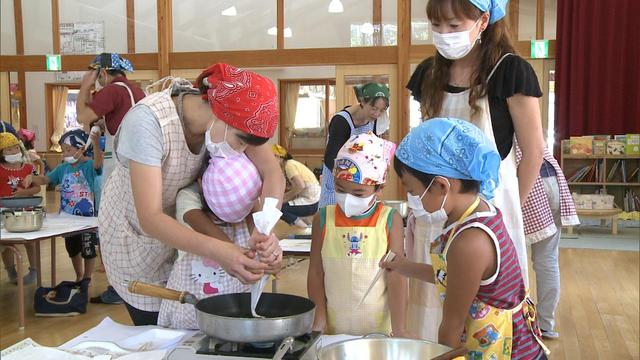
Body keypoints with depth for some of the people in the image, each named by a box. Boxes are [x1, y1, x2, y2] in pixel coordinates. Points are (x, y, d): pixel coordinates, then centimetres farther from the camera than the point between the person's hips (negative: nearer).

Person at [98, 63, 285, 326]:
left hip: (184, 228, 4)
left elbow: (273, 174, -24)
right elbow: (149, 218, -39)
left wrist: (265, 231, -43)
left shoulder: (235, 117, -20)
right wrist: (216, 250, -52)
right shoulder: (148, 121, -36)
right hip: (135, 230, -4)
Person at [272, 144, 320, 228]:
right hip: (308, 198, 10)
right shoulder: (290, 164, 14)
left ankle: (305, 228, -7)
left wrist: (285, 197, -13)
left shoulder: (289, 165, -13)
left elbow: (300, 186, -24)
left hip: (310, 204, -10)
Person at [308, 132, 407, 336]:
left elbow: (397, 278, -7)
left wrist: (399, 331, -8)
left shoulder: (390, 221, -8)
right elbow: (316, 274, 1)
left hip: (379, 329, -1)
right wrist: (319, 322, -1)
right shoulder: (323, 219, -4)